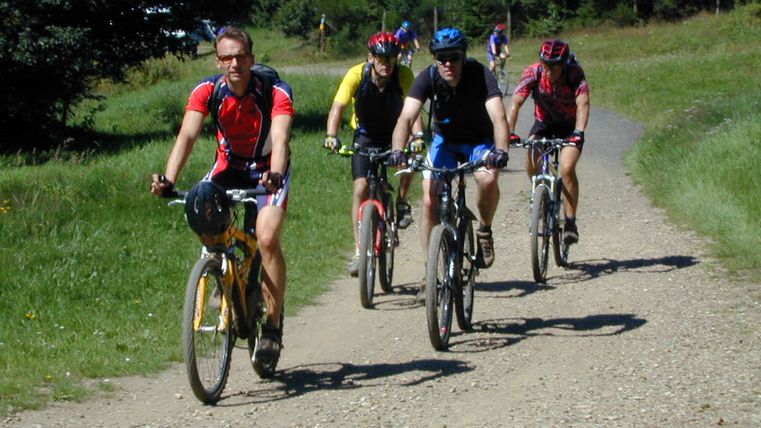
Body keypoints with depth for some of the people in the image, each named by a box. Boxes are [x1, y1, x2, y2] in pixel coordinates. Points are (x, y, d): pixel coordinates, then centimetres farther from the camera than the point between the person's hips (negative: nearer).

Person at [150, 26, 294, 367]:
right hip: (229, 167, 3)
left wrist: (275, 176, -58)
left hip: (268, 170, -3)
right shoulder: (207, 91, -18)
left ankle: (273, 326, -11)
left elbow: (280, 139, -37)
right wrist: (168, 179, -45)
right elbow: (187, 135, -29)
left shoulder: (276, 93, -24)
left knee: (267, 238, -25)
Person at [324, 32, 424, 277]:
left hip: (395, 132, 0)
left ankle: (401, 202, -2)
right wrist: (331, 136, -49)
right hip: (366, 136, 0)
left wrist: (418, 135, -52)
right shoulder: (356, 75, -24)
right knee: (361, 187, -14)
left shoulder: (403, 75, -24)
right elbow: (338, 107, -31)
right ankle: (359, 251, -8)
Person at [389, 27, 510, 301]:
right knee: (430, 201, -13)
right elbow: (406, 117, -32)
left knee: (488, 179, -33)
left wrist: (500, 150, -56)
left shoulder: (479, 75, -26)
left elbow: (498, 117, -38)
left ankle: (485, 231, -3)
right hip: (444, 140, 2)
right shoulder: (427, 78, -21)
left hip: (479, 141, -2)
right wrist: (398, 150, -51)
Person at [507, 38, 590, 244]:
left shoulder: (575, 74, -27)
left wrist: (579, 132, -54)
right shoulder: (533, 73, -24)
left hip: (570, 126, -2)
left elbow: (582, 104, -38)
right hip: (544, 123, 2)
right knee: (531, 165, -22)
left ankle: (570, 222, -13)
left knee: (567, 169, -24)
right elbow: (515, 103, -31)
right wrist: (509, 132, -45)